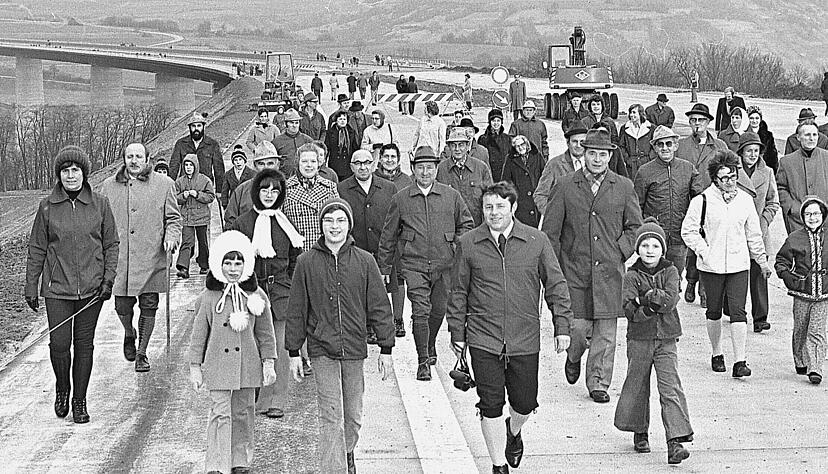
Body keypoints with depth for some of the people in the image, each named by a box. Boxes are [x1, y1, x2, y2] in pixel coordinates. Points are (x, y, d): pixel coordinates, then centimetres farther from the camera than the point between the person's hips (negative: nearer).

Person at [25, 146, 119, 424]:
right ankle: (62, 390, 22)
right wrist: (31, 287, 4)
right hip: (57, 287, 0)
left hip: (91, 287, 1)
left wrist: (108, 278, -2)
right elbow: (36, 250, 5)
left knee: (84, 345, 6)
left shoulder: (100, 204, 1)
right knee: (59, 344, -6)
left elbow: (111, 244, 8)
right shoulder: (47, 207, 0)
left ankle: (80, 400, 20)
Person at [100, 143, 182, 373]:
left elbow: (173, 218, 10)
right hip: (119, 258, 1)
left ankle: (142, 352, 16)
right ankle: (129, 334, 34)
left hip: (151, 258, -1)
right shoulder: (109, 186, 9)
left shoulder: (163, 184, 5)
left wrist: (171, 237, -8)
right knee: (122, 305, 1)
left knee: (149, 304, 1)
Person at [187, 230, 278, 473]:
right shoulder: (208, 297, -4)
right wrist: (195, 367, 1)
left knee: (243, 412, 12)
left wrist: (268, 363, 5)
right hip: (217, 365, -2)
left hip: (247, 363, 2)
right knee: (220, 413, -8)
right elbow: (198, 334, 2)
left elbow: (265, 333, 8)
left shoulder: (256, 296, 1)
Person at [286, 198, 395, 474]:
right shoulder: (307, 263, -1)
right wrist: (294, 352, 4)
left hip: (354, 349, 2)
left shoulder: (364, 261, 0)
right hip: (322, 350, -2)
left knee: (353, 414, 14)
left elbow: (379, 307, 4)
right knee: (331, 417, -6)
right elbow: (296, 311, 5)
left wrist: (386, 349, 3)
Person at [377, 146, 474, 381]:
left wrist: (459, 246, 2)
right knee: (421, 311, -11)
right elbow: (388, 236, 9)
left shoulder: (451, 196, 5)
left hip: (444, 265, 2)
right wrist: (384, 267, 9)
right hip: (414, 265, -2)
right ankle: (423, 361, -4)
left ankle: (430, 345, 40)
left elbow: (466, 224, 18)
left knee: (438, 310, 12)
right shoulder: (401, 199, 3)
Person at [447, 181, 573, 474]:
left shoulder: (537, 241, 0)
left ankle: (513, 432, 44)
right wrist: (457, 333, 8)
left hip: (525, 340, 1)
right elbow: (459, 292, 7)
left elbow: (555, 285, 5)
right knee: (491, 406, 1)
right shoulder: (468, 244, 0)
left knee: (525, 403, 9)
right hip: (483, 340, -1)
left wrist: (562, 327, 1)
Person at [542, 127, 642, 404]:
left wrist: (620, 252, -1)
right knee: (577, 327, -3)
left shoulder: (624, 188, 6)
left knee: (606, 332, 2)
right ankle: (573, 358, 30)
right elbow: (550, 230, 3)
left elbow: (635, 226, 13)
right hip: (574, 271, -1)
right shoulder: (564, 187, 2)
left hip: (609, 272, 1)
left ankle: (598, 383, 15)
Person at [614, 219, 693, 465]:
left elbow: (670, 300, -13)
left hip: (666, 339, 0)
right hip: (639, 338, 0)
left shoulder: (670, 272, 3)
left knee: (671, 388, -8)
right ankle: (640, 432, 31)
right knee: (637, 386, 11)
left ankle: (675, 441, -13)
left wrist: (648, 295, -18)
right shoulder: (631, 276, -1)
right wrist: (649, 307, -28)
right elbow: (629, 309, -14)